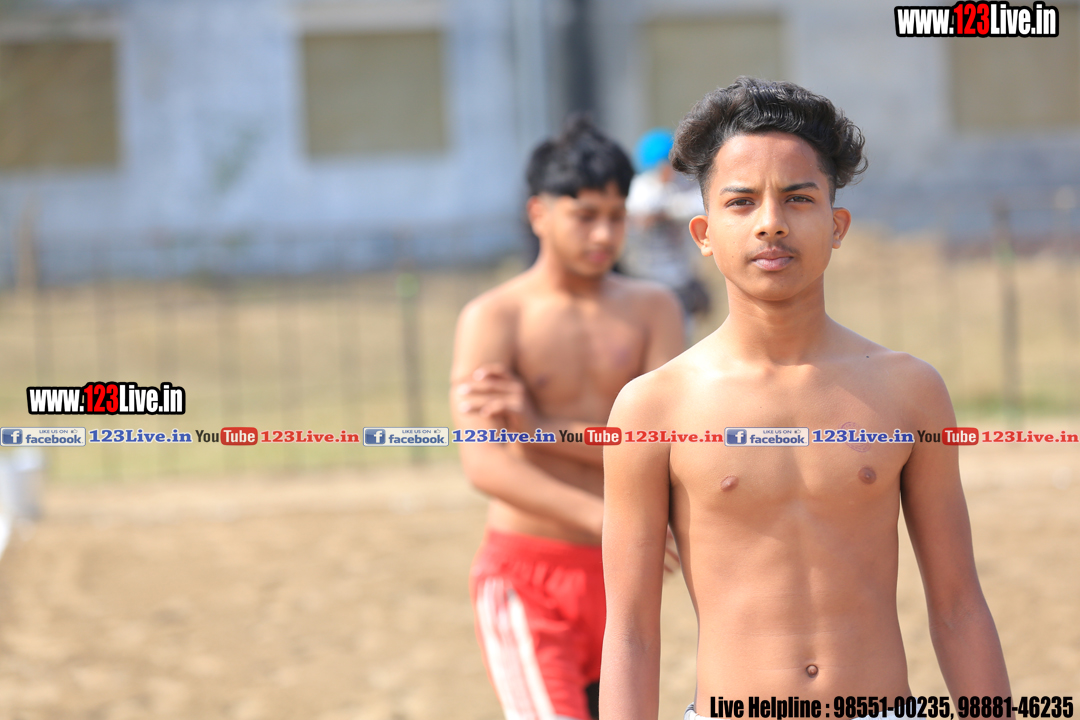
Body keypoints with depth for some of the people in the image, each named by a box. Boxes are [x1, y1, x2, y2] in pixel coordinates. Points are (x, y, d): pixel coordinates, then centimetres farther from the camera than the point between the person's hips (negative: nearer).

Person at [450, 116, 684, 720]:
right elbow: (485, 465, -21)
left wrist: (543, 428, -18)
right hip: (527, 581, -5)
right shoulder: (494, 319, -7)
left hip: (616, 580, 5)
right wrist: (607, 519, -33)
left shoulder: (652, 309, 5)